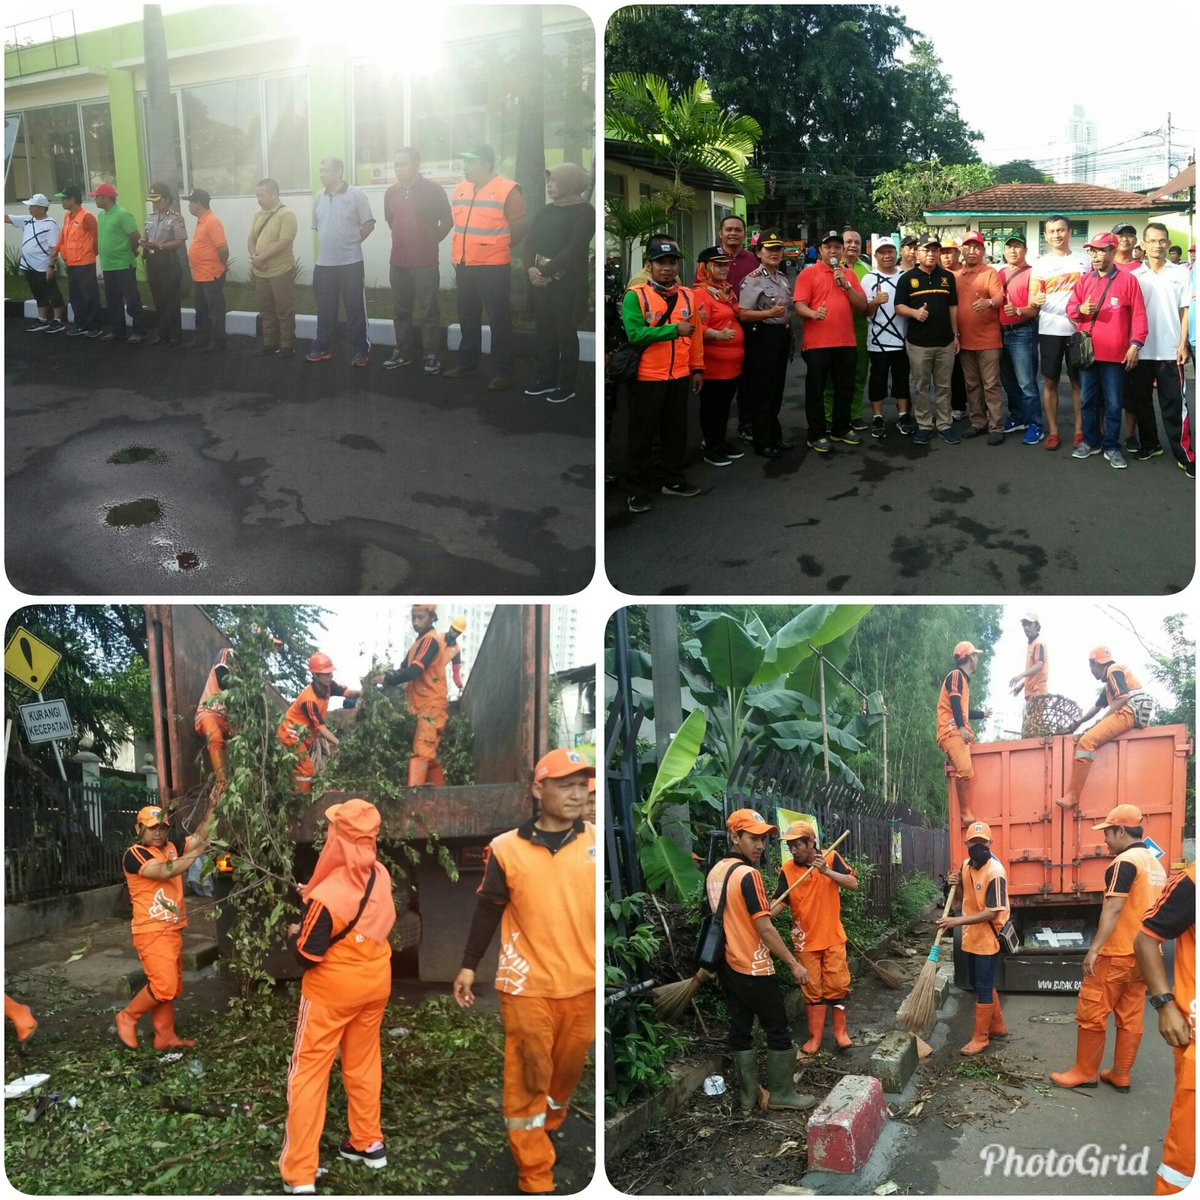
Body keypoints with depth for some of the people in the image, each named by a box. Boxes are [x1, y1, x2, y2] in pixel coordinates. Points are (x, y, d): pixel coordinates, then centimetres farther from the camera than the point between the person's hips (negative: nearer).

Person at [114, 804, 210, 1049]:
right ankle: (127, 1018, 10)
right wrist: (197, 852, -30)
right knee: (163, 986, -12)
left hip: (172, 930, 8)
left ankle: (165, 1037, 21)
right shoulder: (135, 854, -12)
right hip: (152, 932, -8)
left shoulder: (171, 846, 9)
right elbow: (164, 871, -27)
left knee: (171, 987, 12)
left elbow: (199, 837, 4)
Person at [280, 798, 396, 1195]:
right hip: (375, 982, 6)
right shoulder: (380, 876, -8)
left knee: (308, 1072, 4)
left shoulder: (328, 896, -27)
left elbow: (308, 955, -19)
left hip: (333, 989, -6)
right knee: (363, 1063, 21)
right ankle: (368, 1143, 33)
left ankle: (299, 1175, 5)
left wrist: (294, 933, 1)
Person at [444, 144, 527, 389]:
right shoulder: (460, 190, 10)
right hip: (464, 266, 7)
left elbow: (519, 228, -8)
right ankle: (467, 362, 27)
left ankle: (503, 372, 2)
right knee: (467, 319, 16)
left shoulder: (507, 190, -11)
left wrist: (498, 248, 2)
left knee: (499, 321, -2)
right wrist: (459, 253, 18)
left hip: (493, 267, -7)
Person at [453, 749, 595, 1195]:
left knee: (568, 1068, 18)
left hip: (584, 985, 2)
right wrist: (468, 966, 6)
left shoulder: (597, 842, -2)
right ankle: (534, 1175, 17)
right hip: (527, 985, -2)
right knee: (527, 1076, 4)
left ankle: (549, 1124, 46)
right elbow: (488, 909, 3)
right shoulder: (507, 848, -7)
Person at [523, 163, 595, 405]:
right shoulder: (546, 211, 14)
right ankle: (547, 379, 21)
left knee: (566, 333, 0)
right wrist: (531, 268, -12)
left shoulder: (584, 211, -7)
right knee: (545, 331, 10)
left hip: (567, 282, -6)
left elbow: (574, 249, -16)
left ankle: (566, 386, 7)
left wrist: (546, 271, -18)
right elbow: (529, 242, 7)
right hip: (540, 280, 6)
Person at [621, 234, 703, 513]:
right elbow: (635, 334, -20)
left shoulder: (687, 295, 7)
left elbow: (695, 334, 13)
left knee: (676, 430, 15)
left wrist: (697, 369, 11)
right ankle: (638, 489, 14)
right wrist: (674, 329, -22)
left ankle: (672, 479, 30)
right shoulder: (635, 295, -9)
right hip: (647, 377, -5)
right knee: (642, 434, 5)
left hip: (679, 377, 5)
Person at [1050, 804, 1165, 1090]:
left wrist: (1094, 949, -22)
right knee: (1130, 1017, 11)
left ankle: (1085, 1073, 5)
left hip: (1118, 953, -9)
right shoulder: (1155, 864, 13)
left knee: (1091, 1013, -1)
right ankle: (1120, 1075, 15)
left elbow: (1113, 909, -21)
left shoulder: (1125, 861, -15)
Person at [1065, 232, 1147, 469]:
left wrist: (1135, 345, -10)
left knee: (1113, 403, 2)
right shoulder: (1084, 280, 8)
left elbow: (1139, 315, -2)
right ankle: (1090, 441, 23)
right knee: (1088, 400, 11)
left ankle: (1111, 446, 10)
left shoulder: (1128, 279, -1)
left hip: (1115, 353, -3)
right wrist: (1080, 309, -13)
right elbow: (1070, 308, 11)